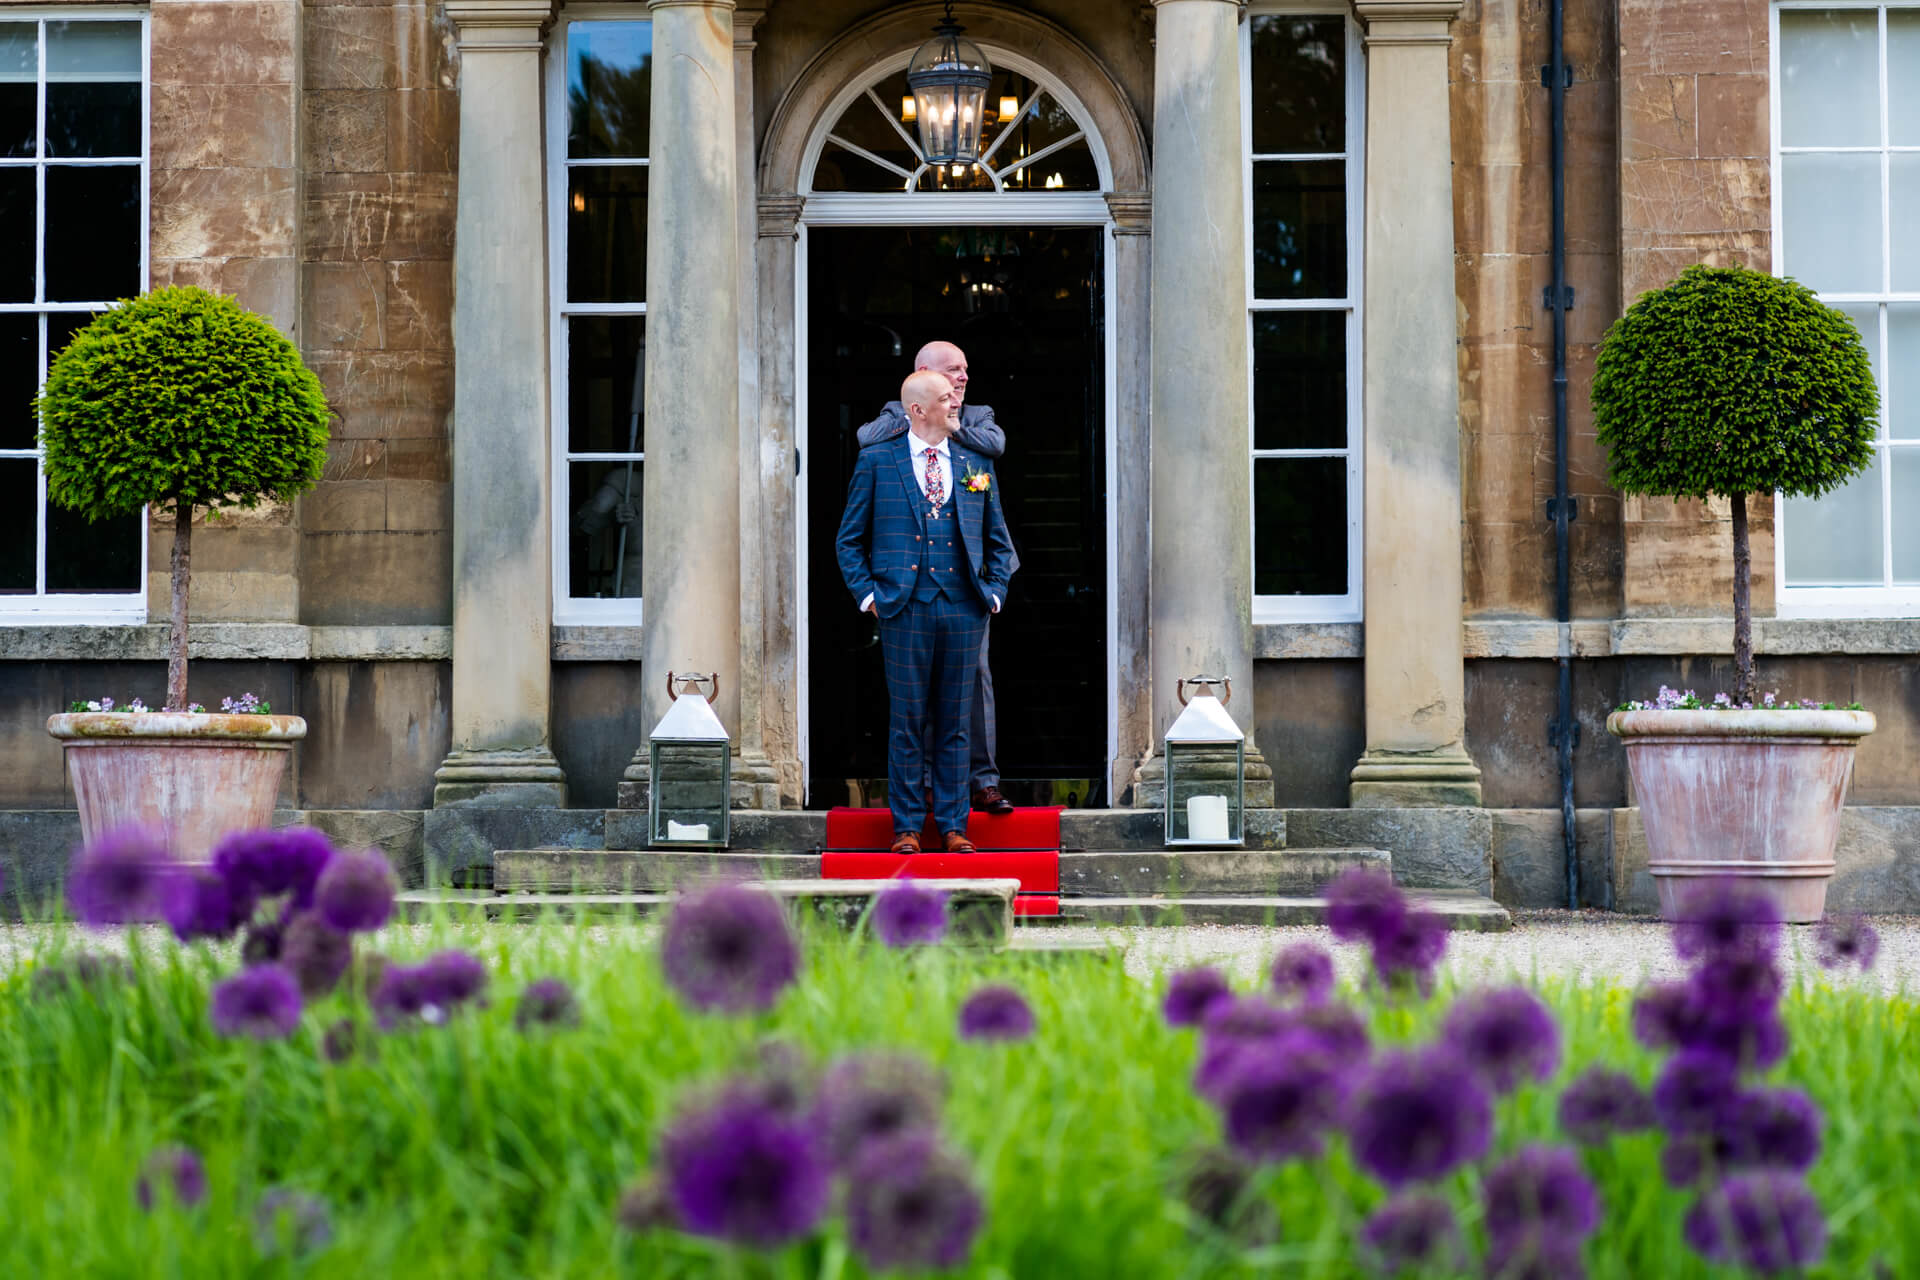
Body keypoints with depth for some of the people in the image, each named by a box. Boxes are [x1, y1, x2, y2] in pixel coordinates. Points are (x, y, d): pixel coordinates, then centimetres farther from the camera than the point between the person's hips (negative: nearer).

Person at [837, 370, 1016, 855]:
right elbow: (849, 539, 8)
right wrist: (867, 593, -1)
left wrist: (994, 592, 8)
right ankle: (907, 826, 7)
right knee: (907, 723, 0)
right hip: (905, 610, -2)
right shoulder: (876, 462, 4)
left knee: (955, 724, 5)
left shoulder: (977, 464, 12)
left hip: (963, 611, 2)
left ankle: (953, 825, 11)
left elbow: (998, 541, 20)